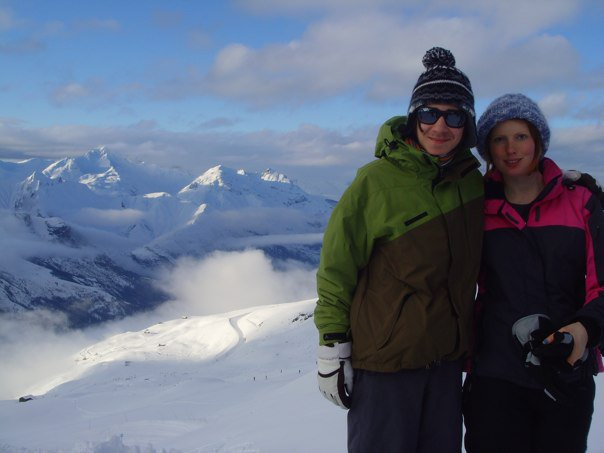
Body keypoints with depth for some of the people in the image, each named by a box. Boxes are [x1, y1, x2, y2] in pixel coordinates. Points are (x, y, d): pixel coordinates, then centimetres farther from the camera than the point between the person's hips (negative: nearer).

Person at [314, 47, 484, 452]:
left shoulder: (472, 182, 4)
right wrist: (332, 350, -10)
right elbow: (337, 266, -8)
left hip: (447, 358, 6)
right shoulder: (377, 180, -12)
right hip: (385, 358, -5)